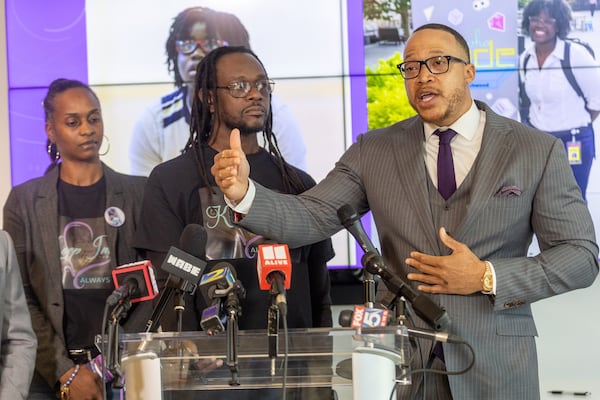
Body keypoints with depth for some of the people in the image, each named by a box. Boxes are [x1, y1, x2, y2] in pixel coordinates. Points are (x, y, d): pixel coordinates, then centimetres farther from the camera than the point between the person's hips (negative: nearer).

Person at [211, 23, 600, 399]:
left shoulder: (538, 151, -1)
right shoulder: (374, 151, 4)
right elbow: (311, 217, -4)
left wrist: (487, 278, -13)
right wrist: (244, 192, -23)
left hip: (495, 368, -1)